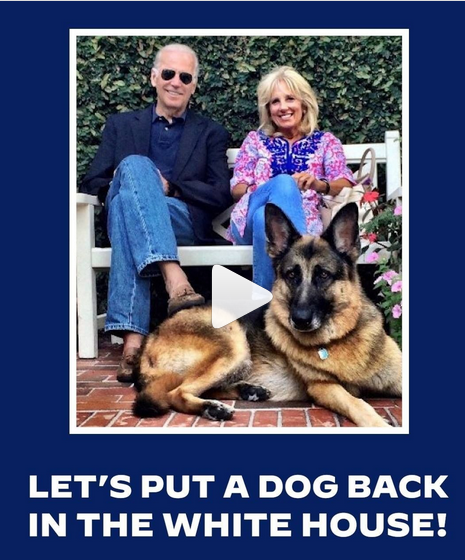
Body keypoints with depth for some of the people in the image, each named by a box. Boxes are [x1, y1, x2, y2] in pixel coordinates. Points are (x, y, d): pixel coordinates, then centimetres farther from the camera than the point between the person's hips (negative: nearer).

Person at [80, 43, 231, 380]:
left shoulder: (211, 134, 20)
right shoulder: (121, 125, 24)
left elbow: (222, 195, 5)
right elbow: (91, 184, 16)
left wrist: (168, 187, -9)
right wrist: (130, 178, -6)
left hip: (186, 223, -1)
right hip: (124, 212, 2)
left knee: (127, 200, -34)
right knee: (135, 165, -32)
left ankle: (132, 334, -46)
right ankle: (175, 281, -49)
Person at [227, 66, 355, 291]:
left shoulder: (325, 142, 22)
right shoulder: (255, 139, 24)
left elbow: (345, 186, 5)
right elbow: (236, 189, 12)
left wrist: (319, 184, -20)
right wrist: (267, 189, -13)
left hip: (302, 222, 0)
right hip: (250, 220, 1)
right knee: (284, 182, -35)